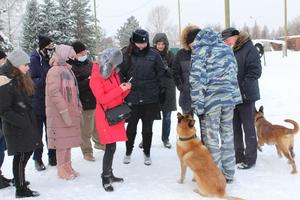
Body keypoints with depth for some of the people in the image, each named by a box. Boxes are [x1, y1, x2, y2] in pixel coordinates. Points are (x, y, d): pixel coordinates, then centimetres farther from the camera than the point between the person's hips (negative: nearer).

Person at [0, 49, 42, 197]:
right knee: (21, 156, -1)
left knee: (27, 152, 15)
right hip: (16, 128, -9)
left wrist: (30, 121, 11)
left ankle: (19, 180, 33)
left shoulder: (18, 79, 10)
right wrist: (23, 122, -21)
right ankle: (21, 190, 11)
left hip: (26, 123, 9)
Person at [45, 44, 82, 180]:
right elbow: (54, 93, -20)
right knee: (62, 142, 1)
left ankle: (68, 166, 24)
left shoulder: (67, 69, 14)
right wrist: (64, 112, -22)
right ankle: (61, 169, 13)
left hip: (71, 112, 8)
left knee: (68, 140, 13)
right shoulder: (55, 71, -12)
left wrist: (77, 110, 14)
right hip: (60, 114, -8)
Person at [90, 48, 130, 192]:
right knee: (110, 147, -8)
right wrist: (119, 89, -21)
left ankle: (109, 174, 23)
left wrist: (126, 89, -6)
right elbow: (102, 99, -18)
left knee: (112, 147, 12)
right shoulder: (96, 77, -12)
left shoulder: (113, 73, 11)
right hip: (106, 116, -7)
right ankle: (105, 178, 5)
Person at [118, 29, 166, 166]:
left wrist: (158, 89, 7)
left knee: (148, 128, 10)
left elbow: (161, 72, 8)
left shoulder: (153, 54, -1)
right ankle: (128, 152, 30)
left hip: (150, 98, 1)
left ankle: (147, 154, 28)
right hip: (132, 98, -1)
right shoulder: (126, 54, -4)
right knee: (131, 127, 9)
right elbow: (120, 73, 2)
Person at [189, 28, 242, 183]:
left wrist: (198, 105, -11)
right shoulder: (227, 48, 12)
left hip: (211, 100, -6)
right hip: (229, 97, 6)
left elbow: (196, 79, -13)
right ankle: (228, 174, 23)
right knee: (227, 135, 14)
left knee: (211, 138, 4)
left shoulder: (200, 51, -7)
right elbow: (234, 71, 19)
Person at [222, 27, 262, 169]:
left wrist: (242, 88, -21)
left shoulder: (249, 49, -11)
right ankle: (238, 156, 26)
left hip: (246, 96, -7)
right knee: (235, 128, 14)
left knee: (248, 128, 3)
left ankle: (250, 159, 14)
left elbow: (255, 71, -17)